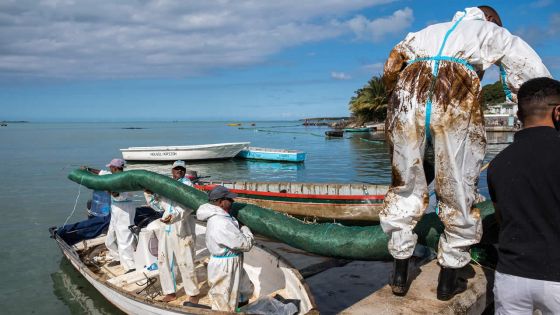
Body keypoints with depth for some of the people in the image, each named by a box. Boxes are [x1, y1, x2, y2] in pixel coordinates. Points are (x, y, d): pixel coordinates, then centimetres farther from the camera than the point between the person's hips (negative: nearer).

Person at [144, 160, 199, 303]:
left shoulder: (187, 185, -4)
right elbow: (159, 206, 18)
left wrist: (175, 215, -34)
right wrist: (149, 194, 4)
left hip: (181, 229, -6)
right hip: (165, 229, 6)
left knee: (185, 263, -2)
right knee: (164, 261, 12)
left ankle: (193, 294, 14)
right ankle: (170, 292, 26)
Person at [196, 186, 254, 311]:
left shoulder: (216, 217, 4)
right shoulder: (221, 223, -29)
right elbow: (246, 244, -22)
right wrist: (245, 229, -3)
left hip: (230, 265, 10)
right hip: (224, 269, -10)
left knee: (246, 290, 28)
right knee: (224, 307, 3)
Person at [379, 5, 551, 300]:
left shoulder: (429, 30, 37)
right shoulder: (492, 32, 27)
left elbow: (391, 69, 25)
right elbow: (535, 77, 20)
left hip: (407, 96, 3)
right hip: (457, 100, -3)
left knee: (404, 187, 13)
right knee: (458, 193, 10)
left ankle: (400, 275, 20)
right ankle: (448, 280, 22)